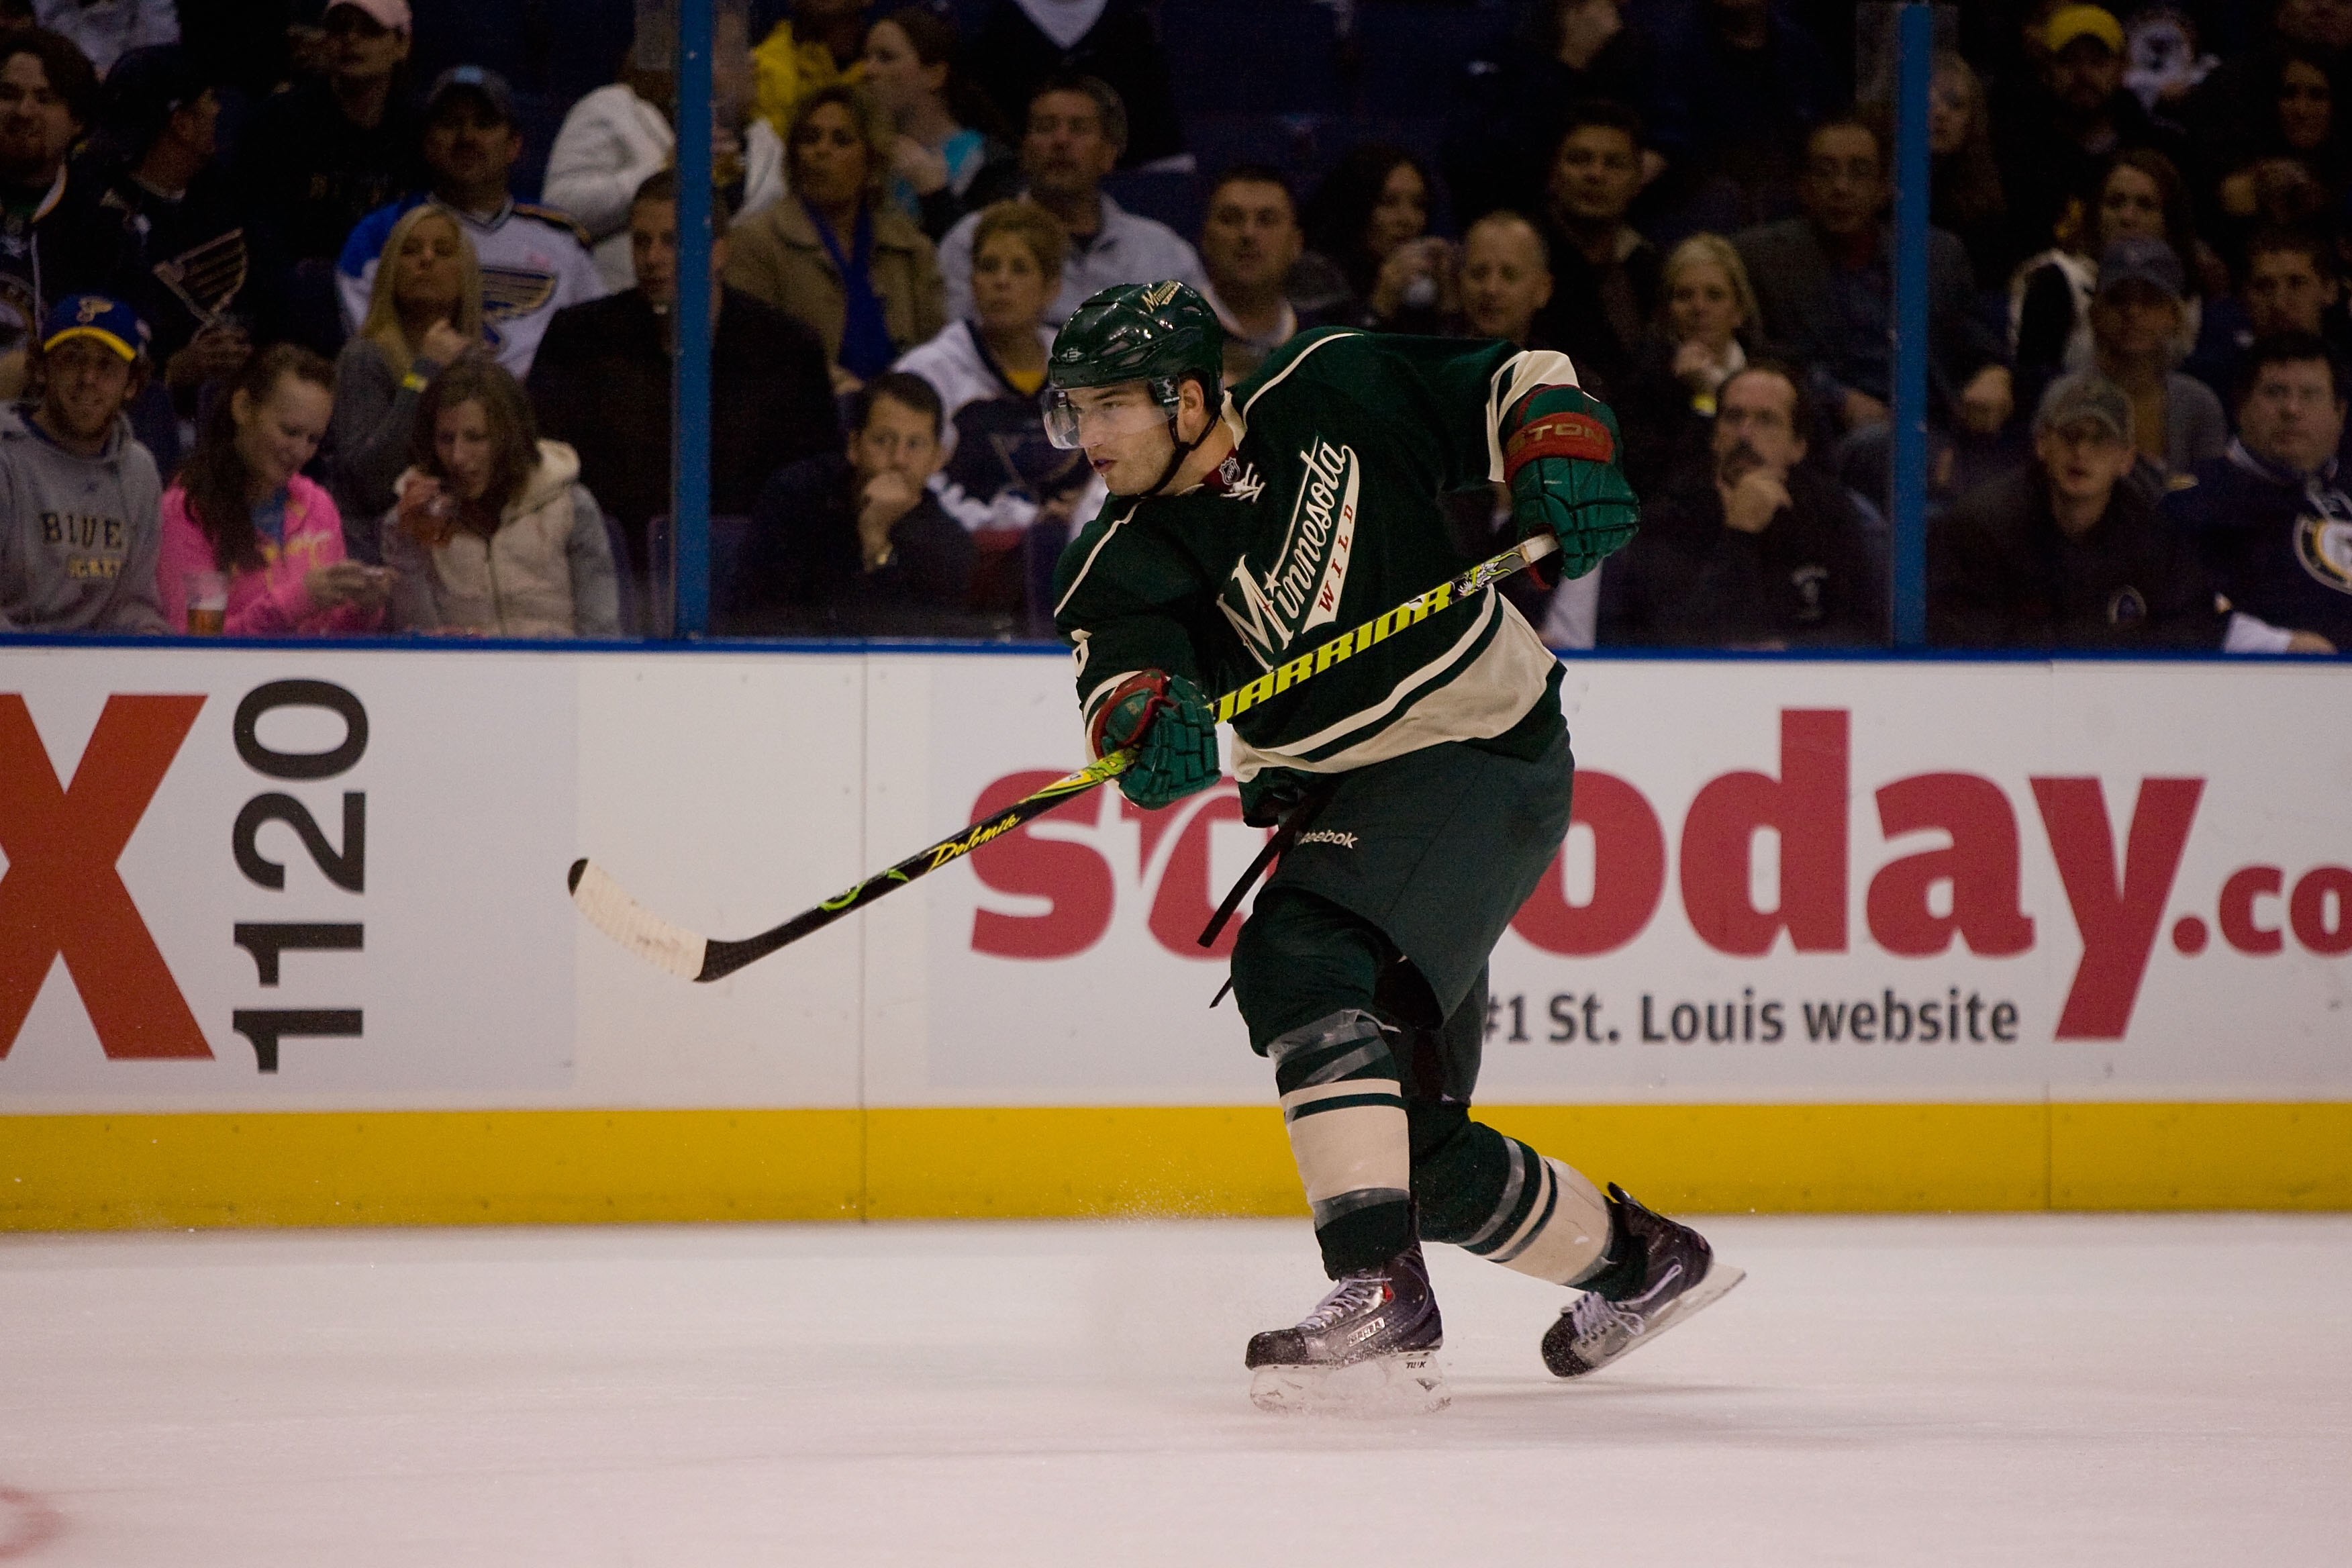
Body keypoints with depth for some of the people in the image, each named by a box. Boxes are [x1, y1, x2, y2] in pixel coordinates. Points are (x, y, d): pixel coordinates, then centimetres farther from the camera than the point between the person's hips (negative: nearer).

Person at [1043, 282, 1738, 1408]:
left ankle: (1379, 1286, -36)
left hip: (1494, 753, -6)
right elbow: (1121, 675, -24)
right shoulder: (1125, 564, -4)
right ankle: (1637, 1260, 31)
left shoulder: (1334, 392, -9)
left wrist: (1561, 469, -18)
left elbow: (1518, 385, 2)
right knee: (1419, 1147, 7)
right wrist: (1147, 724, -46)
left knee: (1300, 962, -29)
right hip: (1350, 803, 6)